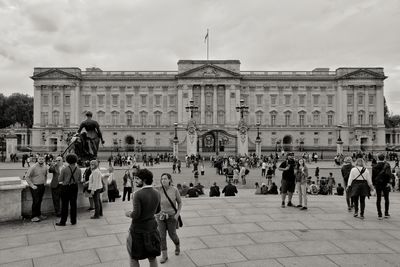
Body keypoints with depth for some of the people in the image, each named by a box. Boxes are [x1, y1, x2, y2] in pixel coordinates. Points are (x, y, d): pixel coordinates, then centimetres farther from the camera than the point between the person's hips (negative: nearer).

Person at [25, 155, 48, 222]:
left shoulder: (45, 167, 5)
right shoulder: (33, 167, -14)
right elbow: (27, 176, -13)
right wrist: (32, 185, -14)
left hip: (42, 186, 6)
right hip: (35, 186, -6)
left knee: (40, 201, 12)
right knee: (35, 201, -6)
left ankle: (39, 214, 24)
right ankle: (34, 217, 3)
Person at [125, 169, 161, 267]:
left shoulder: (138, 194, -21)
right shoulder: (157, 193, -2)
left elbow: (136, 214, -24)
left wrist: (128, 214, -5)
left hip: (138, 230, -5)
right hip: (152, 229, 6)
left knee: (134, 259, 15)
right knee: (152, 259, 18)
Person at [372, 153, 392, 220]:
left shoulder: (375, 166, 0)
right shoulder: (387, 165, -5)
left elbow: (373, 176, 3)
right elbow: (388, 174, -17)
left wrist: (373, 184, 11)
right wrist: (388, 182, -13)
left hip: (378, 184, 1)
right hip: (385, 184, -1)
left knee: (378, 199, 4)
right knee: (386, 198, 12)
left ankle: (379, 215, 2)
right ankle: (386, 213, 15)